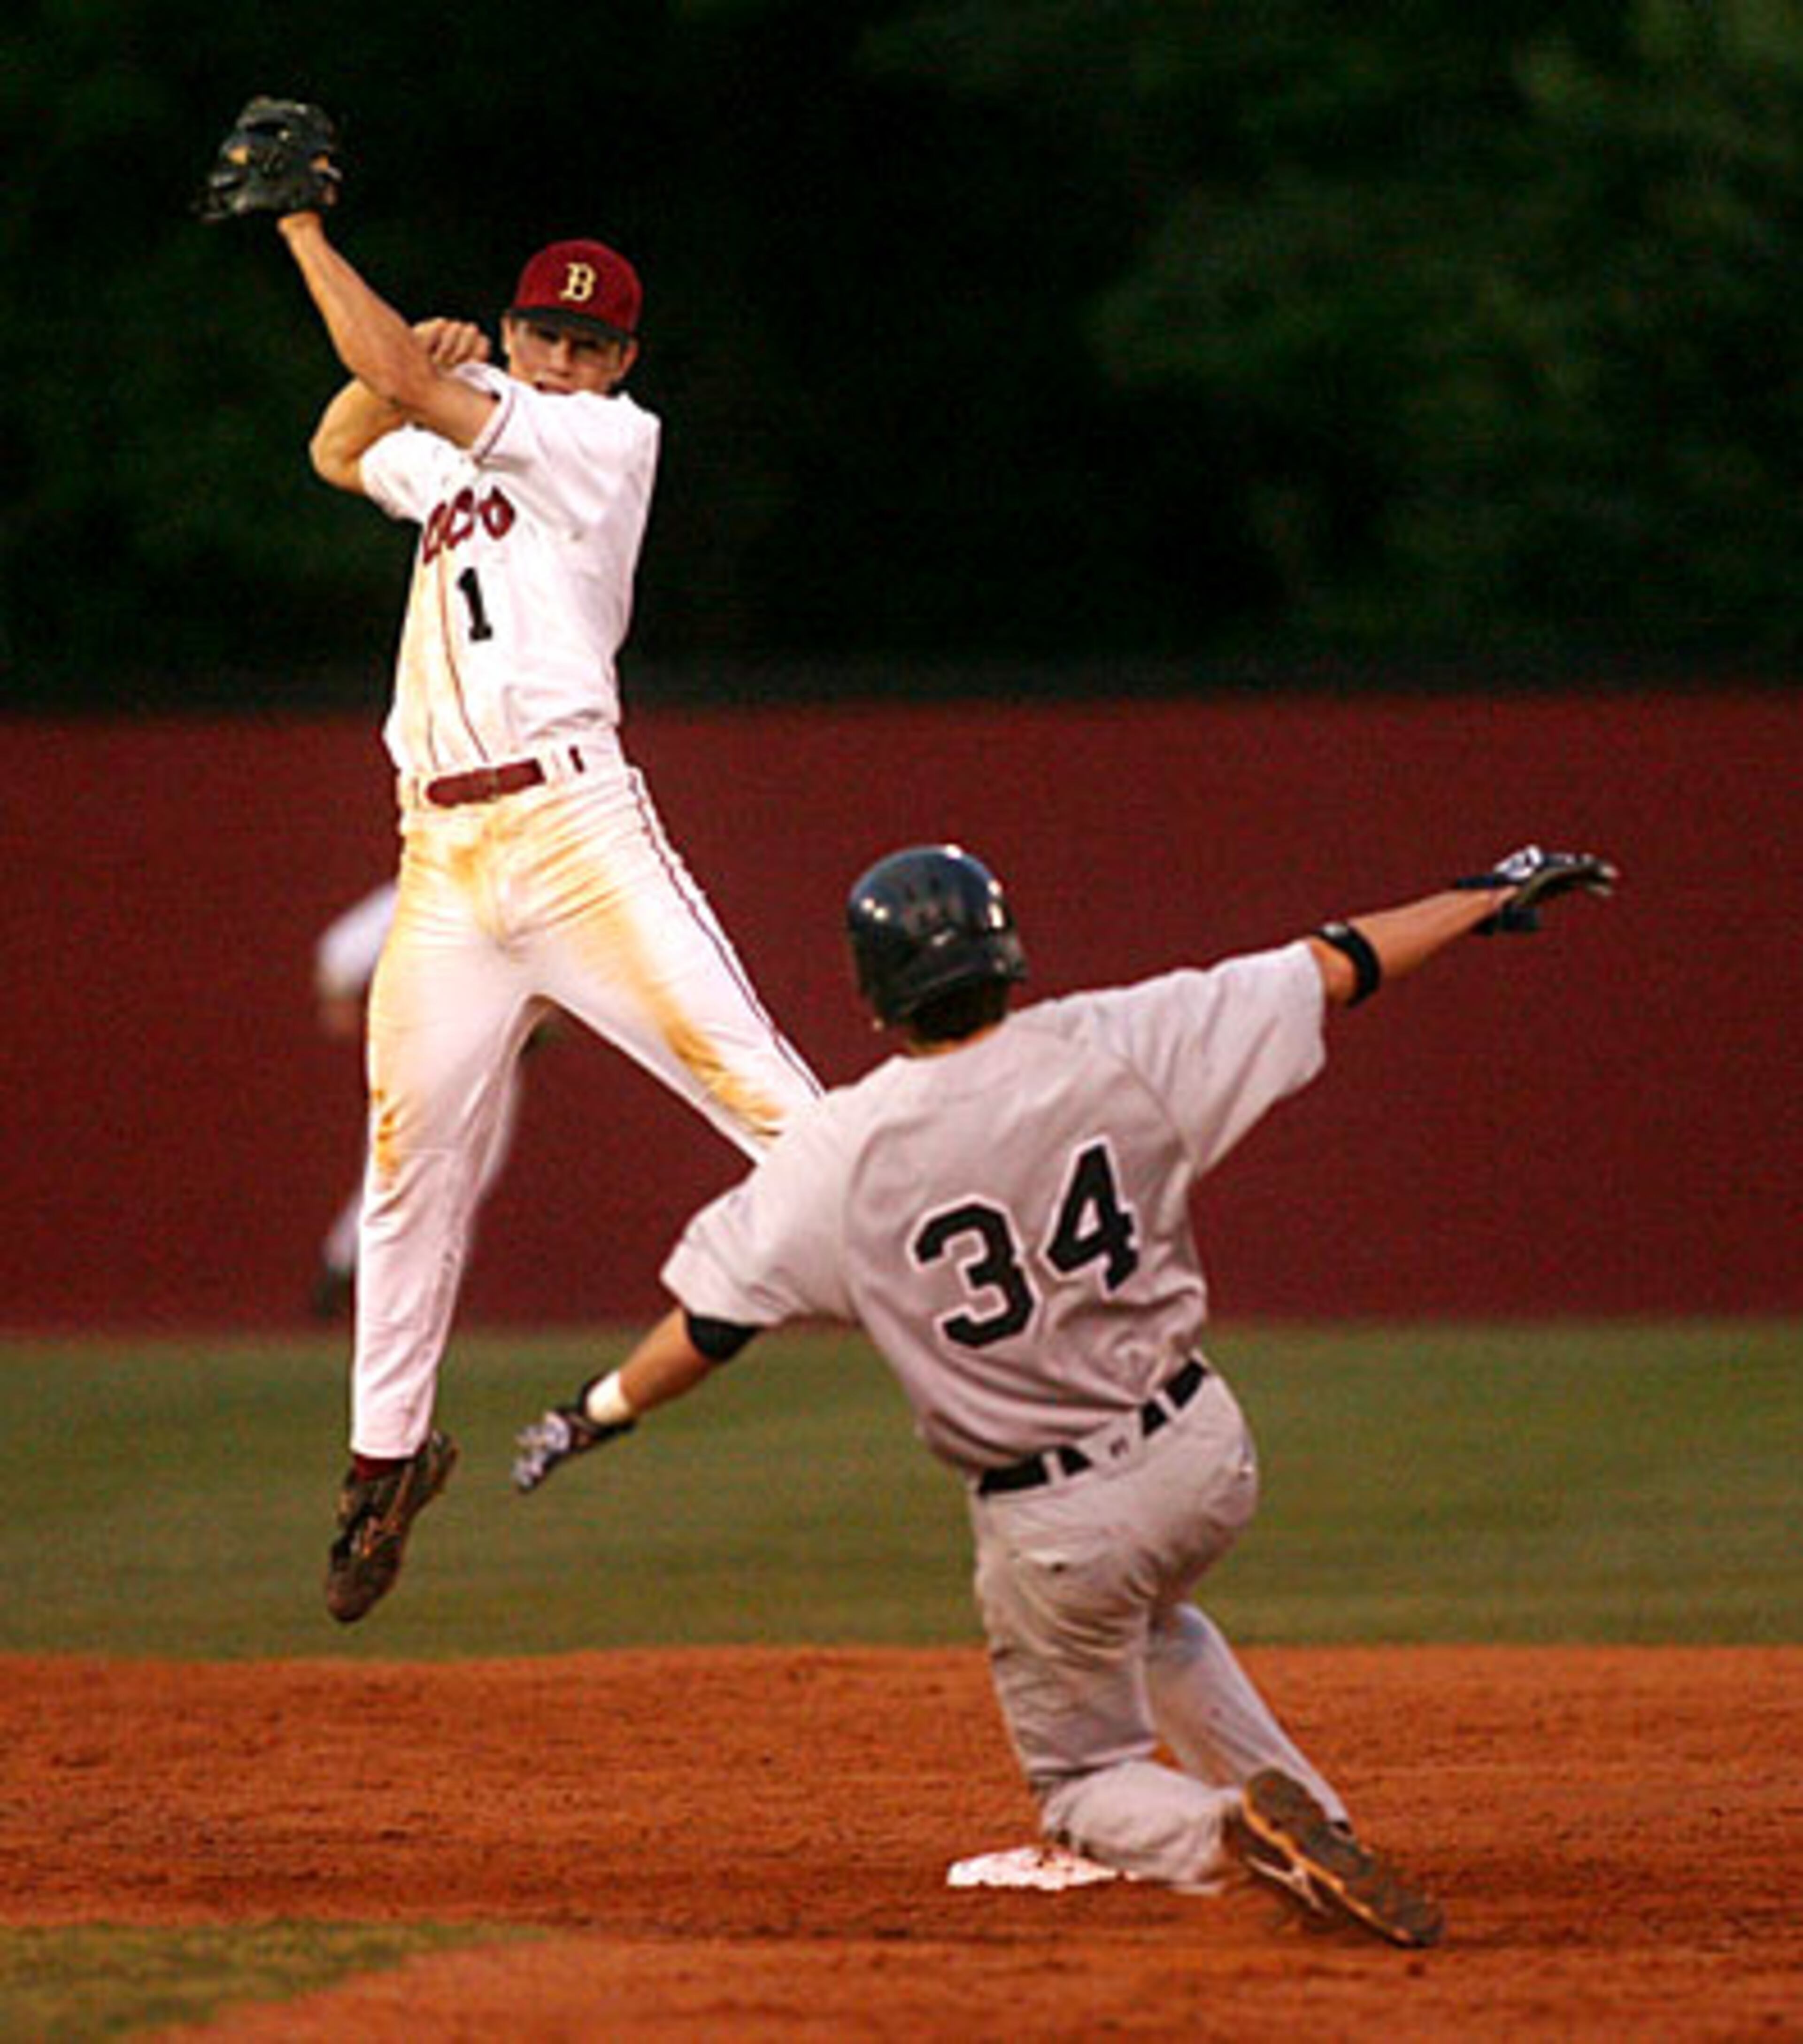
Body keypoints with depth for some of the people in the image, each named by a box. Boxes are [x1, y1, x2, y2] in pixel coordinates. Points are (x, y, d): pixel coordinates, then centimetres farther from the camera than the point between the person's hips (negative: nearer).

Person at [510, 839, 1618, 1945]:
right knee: (1151, 1620, 36)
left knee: (1087, 1780, 16)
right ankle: (1318, 1825, 23)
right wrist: (1490, 899, 8)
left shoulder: (841, 1155, -16)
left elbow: (714, 1321, -12)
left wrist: (598, 1415, 5)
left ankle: (1237, 1829, -16)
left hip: (1052, 1529, -3)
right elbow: (1332, 972, -3)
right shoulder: (1112, 1047, -11)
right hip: (1204, 1458, 3)